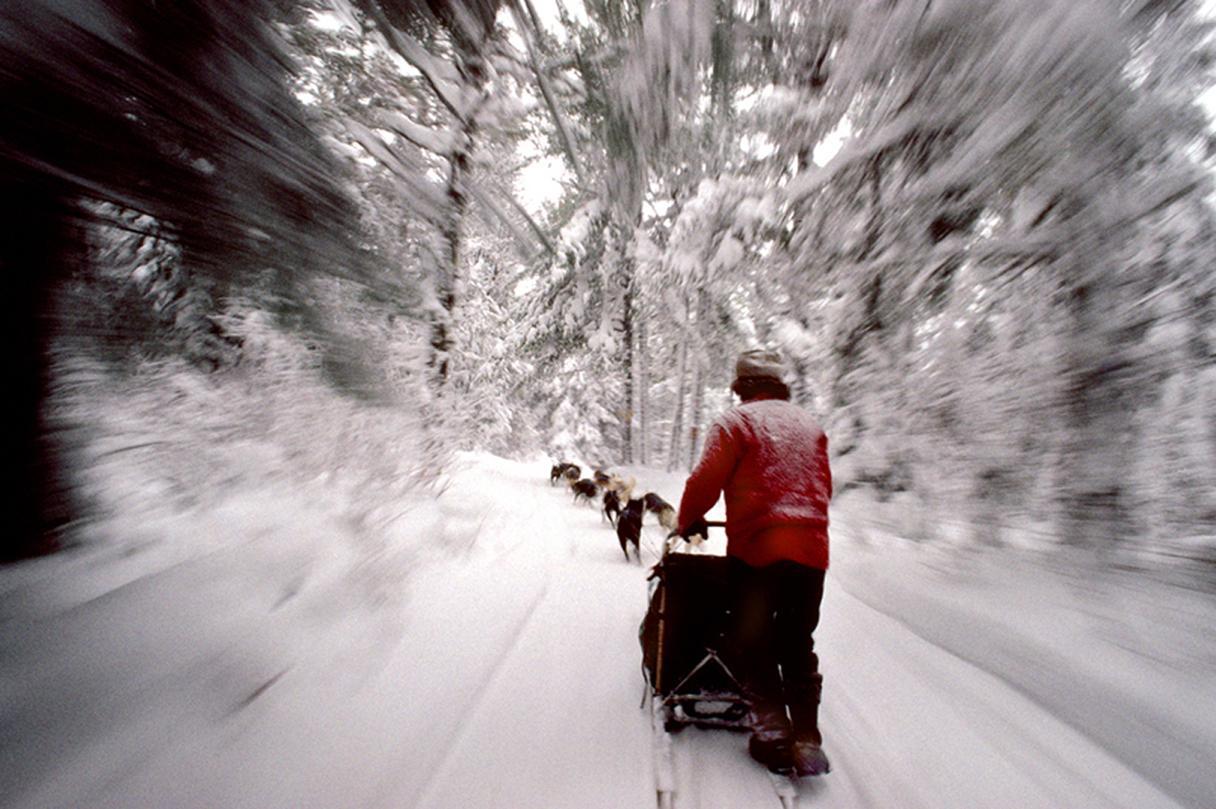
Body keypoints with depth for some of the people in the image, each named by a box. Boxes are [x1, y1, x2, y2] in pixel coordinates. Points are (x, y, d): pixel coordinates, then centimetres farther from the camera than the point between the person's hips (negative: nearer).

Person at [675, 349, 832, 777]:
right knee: (798, 645, 19)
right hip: (812, 549, 6)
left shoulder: (736, 421, -3)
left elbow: (705, 480, -8)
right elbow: (824, 486, 18)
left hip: (757, 548, -5)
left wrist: (688, 522, 8)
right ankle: (807, 739, 21)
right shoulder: (810, 425, 14)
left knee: (750, 644, 12)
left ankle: (774, 737, 10)